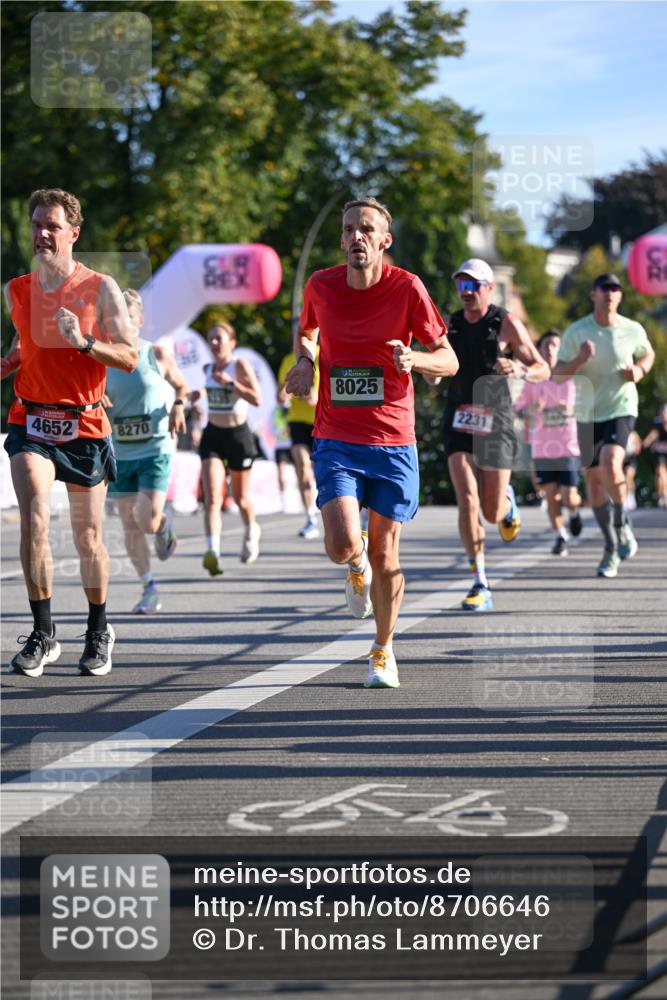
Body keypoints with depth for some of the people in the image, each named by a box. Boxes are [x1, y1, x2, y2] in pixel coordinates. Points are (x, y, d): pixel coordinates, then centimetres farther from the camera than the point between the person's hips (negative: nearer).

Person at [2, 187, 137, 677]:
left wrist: (84, 342, -23)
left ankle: (99, 630, 29)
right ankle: (43, 634, -11)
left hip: (85, 425, -2)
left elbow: (130, 358, -9)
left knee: (89, 539, 7)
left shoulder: (101, 289, -4)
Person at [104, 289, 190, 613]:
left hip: (155, 452, -2)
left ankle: (164, 522, 22)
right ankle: (149, 588, 17)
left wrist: (178, 406, -8)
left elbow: (182, 386, 13)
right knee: (130, 526, 4)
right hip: (120, 454, 2)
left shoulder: (157, 355, -3)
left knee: (148, 522, -15)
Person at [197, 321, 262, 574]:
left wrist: (230, 382, -27)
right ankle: (212, 551, -29)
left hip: (238, 435, -3)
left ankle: (251, 531, 46)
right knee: (212, 498, -16)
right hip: (212, 435, 3)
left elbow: (257, 399, -21)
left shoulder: (240, 366, -10)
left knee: (240, 497, 14)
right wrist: (199, 394, 10)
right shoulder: (208, 369, 7)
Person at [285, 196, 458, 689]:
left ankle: (383, 650, 26)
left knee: (385, 558, 3)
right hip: (336, 441, 1)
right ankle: (358, 565, 21)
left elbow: (449, 360, 0)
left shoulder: (407, 288, -6)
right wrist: (305, 361, 2)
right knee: (342, 546, -18)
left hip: (393, 444, -1)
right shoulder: (321, 285, 0)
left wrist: (413, 358, -21)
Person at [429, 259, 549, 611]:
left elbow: (543, 370, 0)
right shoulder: (449, 324, 8)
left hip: (495, 422, -2)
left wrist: (520, 371, -22)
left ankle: (507, 502, 42)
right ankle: (480, 585, -12)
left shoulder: (507, 324, -3)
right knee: (467, 501, -15)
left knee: (492, 513, 2)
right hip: (459, 421, 2)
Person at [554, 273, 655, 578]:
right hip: (588, 414, 2)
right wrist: (579, 360, -25)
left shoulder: (633, 330, -2)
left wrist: (640, 370, -3)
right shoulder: (576, 332, -5)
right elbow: (557, 375, -6)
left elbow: (648, 354, 19)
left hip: (621, 410, -2)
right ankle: (611, 547, 23)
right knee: (593, 480, 7)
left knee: (610, 465, -27)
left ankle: (621, 524, -2)